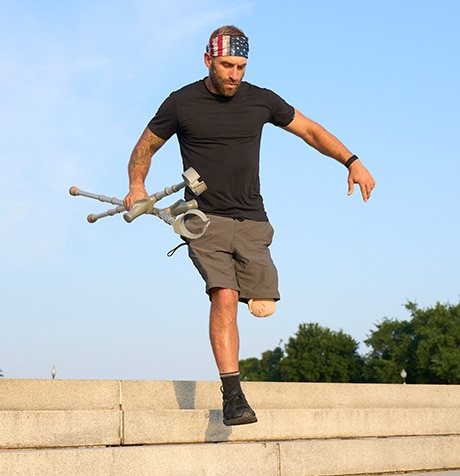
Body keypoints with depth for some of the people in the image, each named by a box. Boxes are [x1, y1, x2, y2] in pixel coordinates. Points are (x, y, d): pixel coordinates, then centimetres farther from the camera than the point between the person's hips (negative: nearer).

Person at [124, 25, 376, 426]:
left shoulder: (261, 101, 4)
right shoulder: (181, 104, -2)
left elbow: (311, 131, 13)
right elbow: (145, 148, 11)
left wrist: (352, 161, 4)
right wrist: (137, 185, -4)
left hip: (251, 221, 3)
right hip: (206, 220, -3)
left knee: (263, 306, -8)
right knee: (225, 297, -22)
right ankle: (232, 394, -20)